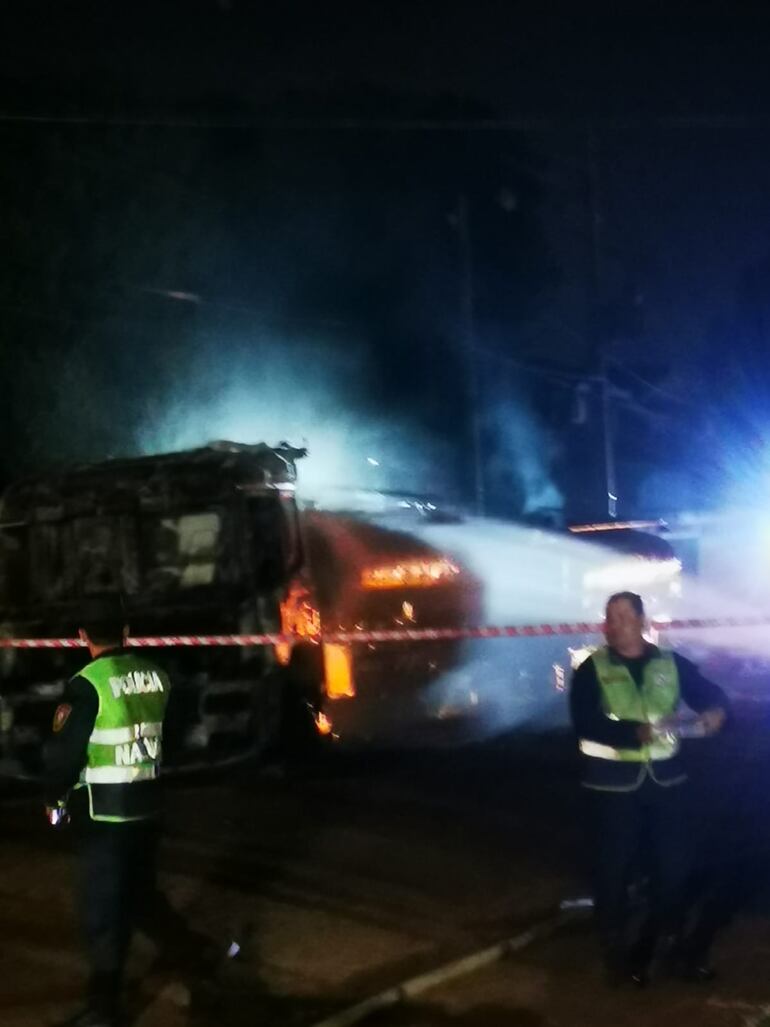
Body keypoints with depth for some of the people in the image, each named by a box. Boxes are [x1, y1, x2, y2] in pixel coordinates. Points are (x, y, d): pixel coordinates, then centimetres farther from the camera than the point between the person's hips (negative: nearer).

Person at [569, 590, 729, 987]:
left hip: (666, 777, 3)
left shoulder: (671, 664, 4)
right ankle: (617, 953, 19)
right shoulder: (592, 670, -5)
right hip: (613, 782, -3)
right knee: (614, 868, 4)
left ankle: (665, 944, 30)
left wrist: (715, 710, -24)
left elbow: (709, 692, 2)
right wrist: (635, 732, -32)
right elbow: (585, 723, -17)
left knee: (672, 863, 11)